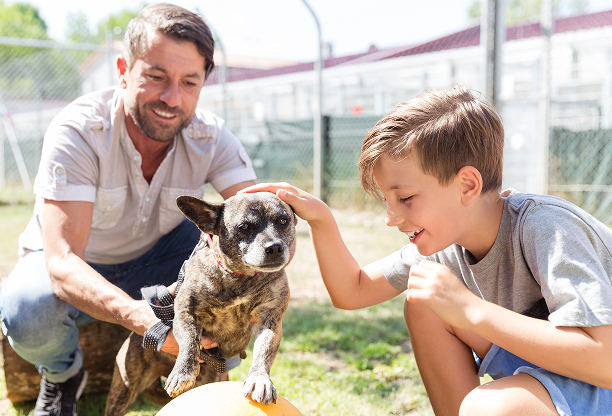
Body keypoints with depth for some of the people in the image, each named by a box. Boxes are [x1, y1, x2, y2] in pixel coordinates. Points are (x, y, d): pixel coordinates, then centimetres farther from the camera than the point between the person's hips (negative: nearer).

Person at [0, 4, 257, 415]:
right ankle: (63, 375, 3)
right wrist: (140, 315, -59)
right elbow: (61, 261, -40)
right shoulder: (77, 131, -31)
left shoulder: (211, 138, -20)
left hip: (157, 257, 3)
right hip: (77, 266, -2)